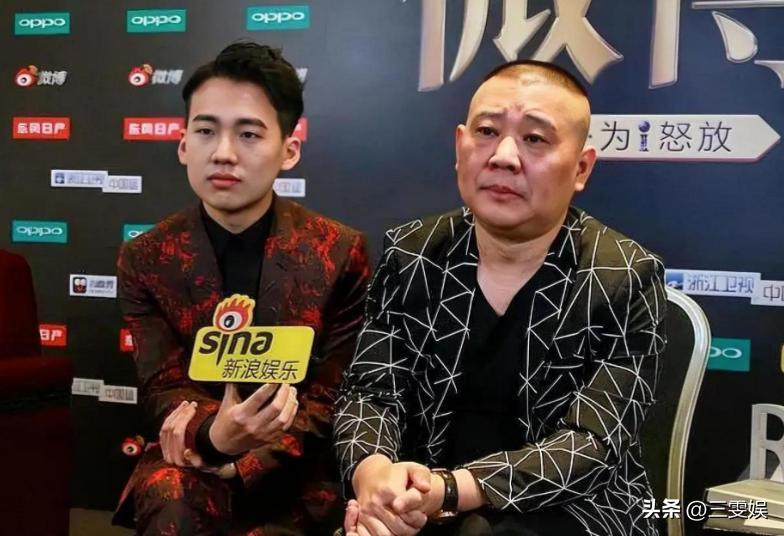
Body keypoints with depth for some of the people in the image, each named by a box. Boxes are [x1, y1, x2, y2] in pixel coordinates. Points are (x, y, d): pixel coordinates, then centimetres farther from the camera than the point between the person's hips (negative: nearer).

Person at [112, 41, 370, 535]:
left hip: (297, 468, 0)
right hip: (191, 458, 1)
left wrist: (243, 460, -16)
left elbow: (335, 394, -3)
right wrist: (214, 436, -26)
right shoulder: (146, 260, 0)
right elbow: (164, 387, -2)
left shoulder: (341, 252, -5)